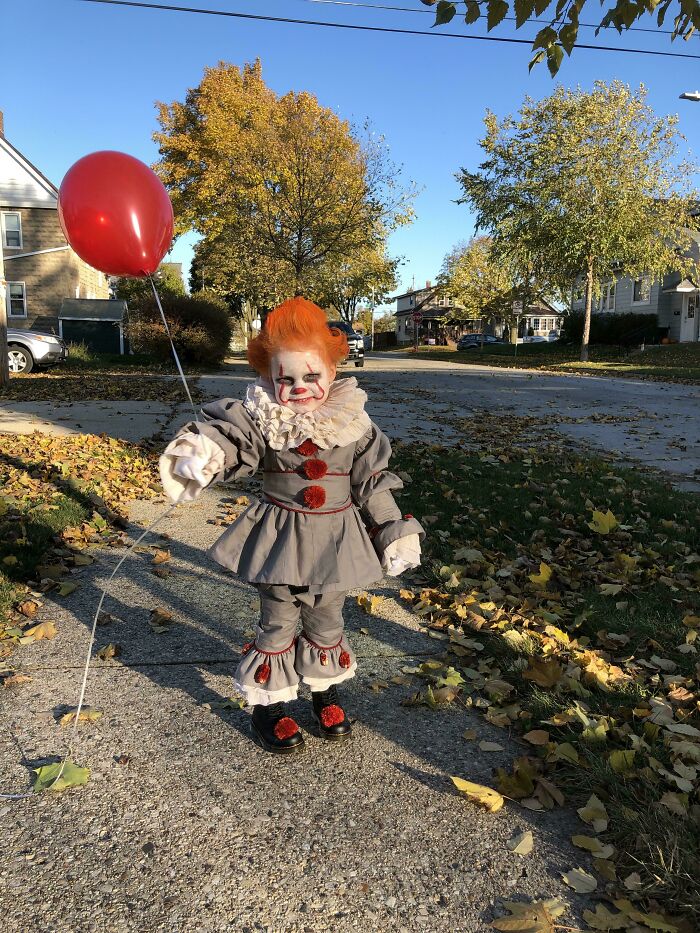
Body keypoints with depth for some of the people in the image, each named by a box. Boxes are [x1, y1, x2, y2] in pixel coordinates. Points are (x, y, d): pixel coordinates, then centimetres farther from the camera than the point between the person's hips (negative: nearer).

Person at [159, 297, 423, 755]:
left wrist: (397, 533, 2)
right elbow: (229, 435, -28)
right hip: (280, 539, -2)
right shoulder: (262, 417, -10)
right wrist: (202, 450, -52)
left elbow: (374, 483, 1)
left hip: (336, 539, 2)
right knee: (277, 621, 10)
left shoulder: (354, 422, -5)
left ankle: (327, 692, 41)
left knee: (327, 620, 18)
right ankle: (269, 703, 29)